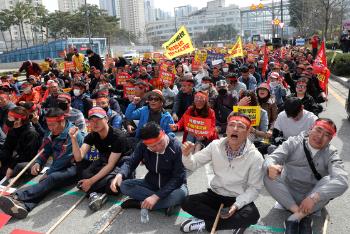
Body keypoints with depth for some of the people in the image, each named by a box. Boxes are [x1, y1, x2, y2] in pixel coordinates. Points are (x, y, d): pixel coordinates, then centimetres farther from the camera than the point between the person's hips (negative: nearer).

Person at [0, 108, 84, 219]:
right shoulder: (51, 133, 11)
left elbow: (64, 159, -18)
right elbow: (45, 150, 11)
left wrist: (48, 173, -15)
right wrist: (38, 163, -9)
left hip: (73, 168, -6)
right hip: (58, 168, 6)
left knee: (51, 178, -33)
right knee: (45, 185, -24)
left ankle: (17, 197, -48)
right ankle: (24, 205, -50)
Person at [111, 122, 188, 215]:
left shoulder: (177, 147, -25)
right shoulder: (143, 145, -13)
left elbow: (178, 177, -25)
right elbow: (131, 162, -10)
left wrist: (156, 196, -33)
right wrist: (120, 175, -35)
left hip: (173, 185, -4)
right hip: (151, 183, 4)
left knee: (181, 194, -38)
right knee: (124, 186, -18)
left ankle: (141, 204, -20)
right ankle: (165, 203, -19)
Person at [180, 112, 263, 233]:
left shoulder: (255, 156, -16)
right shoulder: (215, 146, -10)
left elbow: (254, 187, -10)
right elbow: (193, 165, -4)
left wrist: (237, 204, -24)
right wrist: (187, 155, -27)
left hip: (239, 198, -2)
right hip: (216, 194, 2)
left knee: (252, 215, -32)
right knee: (187, 203, -18)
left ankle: (204, 224, -17)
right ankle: (233, 222, -13)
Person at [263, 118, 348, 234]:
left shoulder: (331, 153, -6)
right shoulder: (293, 142, -5)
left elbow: (342, 181, -24)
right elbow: (271, 158, -18)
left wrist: (314, 197, -39)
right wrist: (270, 167, -44)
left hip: (312, 201, 0)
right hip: (287, 196, 0)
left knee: (331, 180, -27)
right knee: (269, 176, -26)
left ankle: (296, 217, -24)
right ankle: (304, 216, -23)